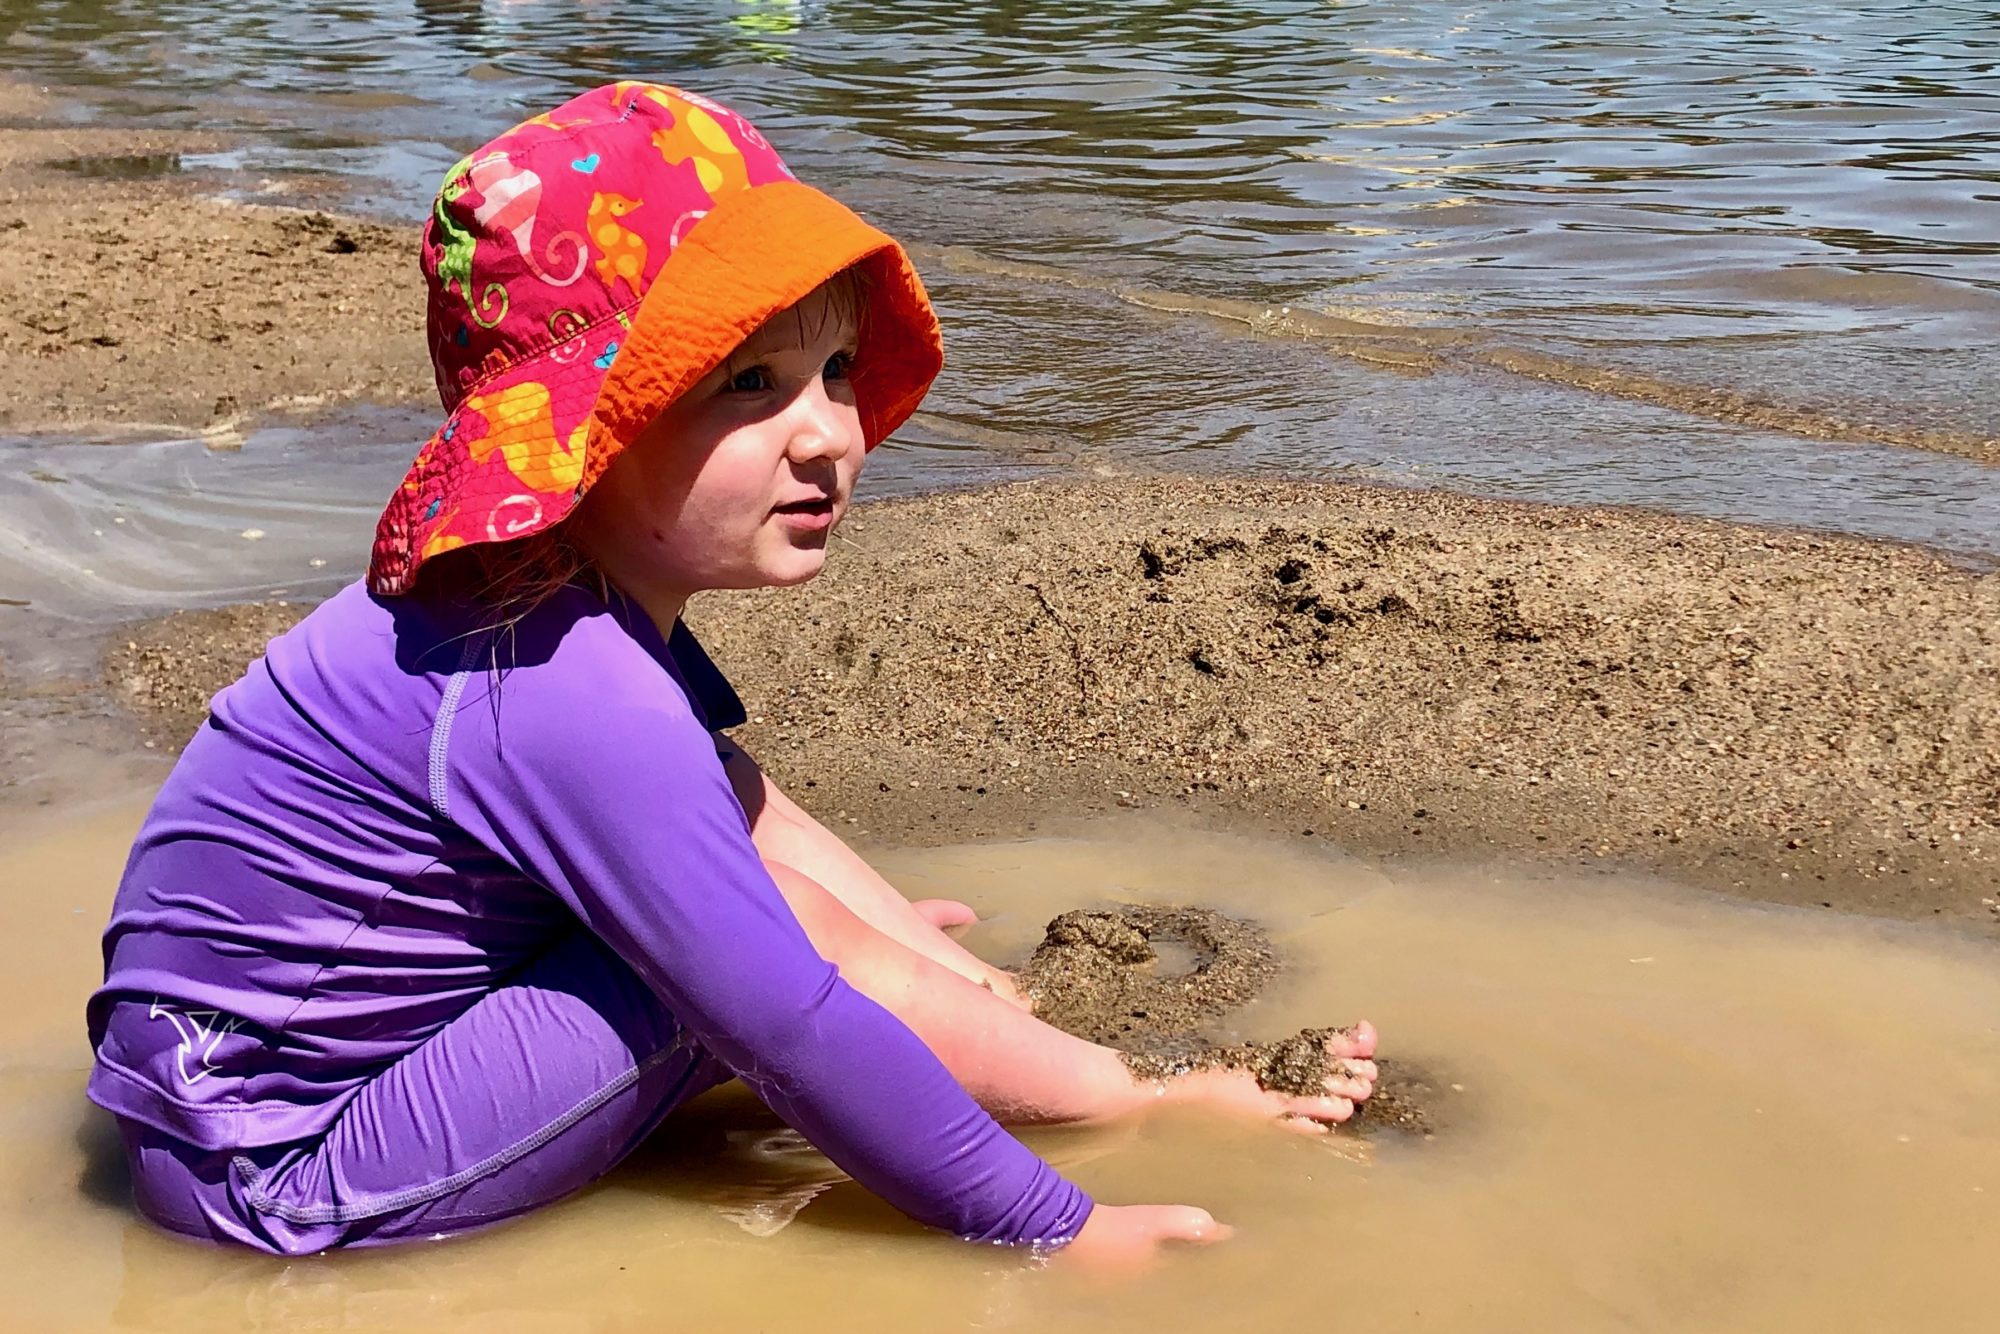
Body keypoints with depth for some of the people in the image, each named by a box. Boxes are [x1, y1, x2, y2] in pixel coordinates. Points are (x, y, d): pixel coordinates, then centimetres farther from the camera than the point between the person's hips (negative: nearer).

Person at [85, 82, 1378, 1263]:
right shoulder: (564, 697, -31)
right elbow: (792, 1034, -29)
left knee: (727, 796, 5)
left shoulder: (562, 597, -1)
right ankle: (1156, 1104, 0)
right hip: (283, 1176, -9)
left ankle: (1024, 1018, 13)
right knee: (780, 931, -18)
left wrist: (872, 924, 24)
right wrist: (1060, 1229, -20)